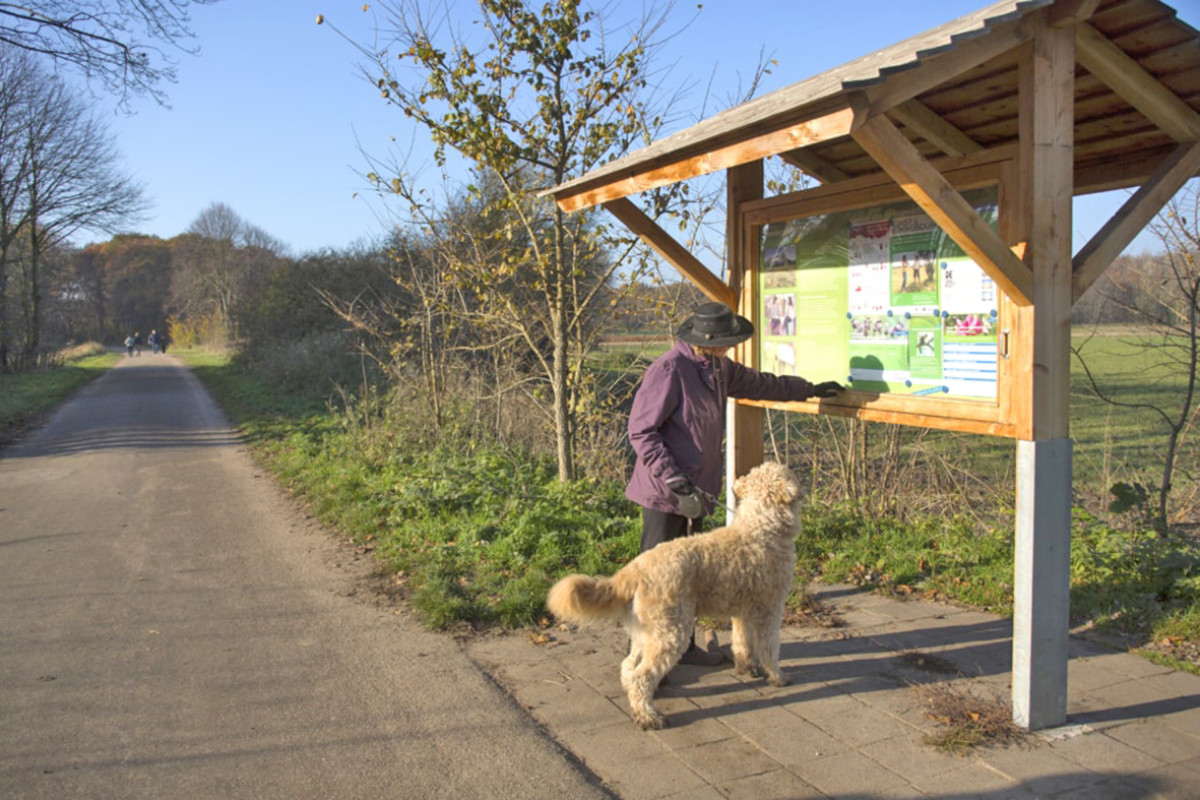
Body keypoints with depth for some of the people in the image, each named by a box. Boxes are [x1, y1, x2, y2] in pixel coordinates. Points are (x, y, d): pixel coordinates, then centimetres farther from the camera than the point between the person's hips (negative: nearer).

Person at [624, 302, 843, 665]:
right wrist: (677, 484, -24)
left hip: (694, 490, 9)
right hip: (665, 495, -9)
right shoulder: (669, 370, -18)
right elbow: (641, 431, -19)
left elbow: (759, 383, 28)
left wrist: (810, 389, 35)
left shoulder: (718, 368, 10)